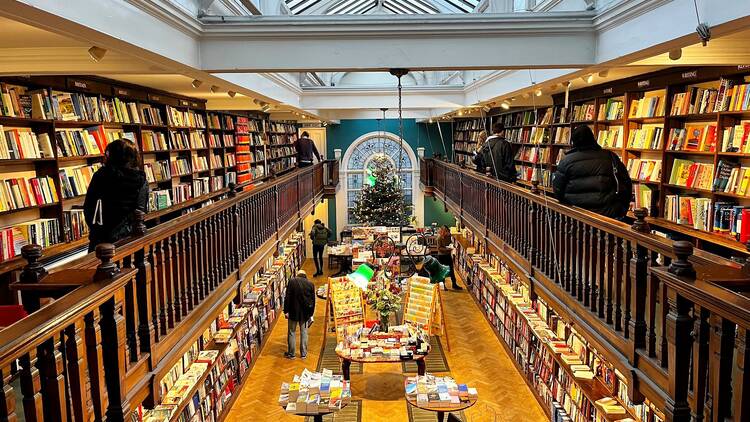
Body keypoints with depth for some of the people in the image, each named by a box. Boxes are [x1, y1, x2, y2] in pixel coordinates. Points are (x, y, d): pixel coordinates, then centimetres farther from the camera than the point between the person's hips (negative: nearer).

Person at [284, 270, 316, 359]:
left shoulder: (292, 281, -6)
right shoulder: (310, 284, 1)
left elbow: (287, 297, -10)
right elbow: (313, 300, 5)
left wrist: (286, 311, -5)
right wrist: (311, 314, 13)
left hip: (293, 312, -2)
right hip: (305, 313, 2)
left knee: (291, 332, 10)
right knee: (304, 333, 12)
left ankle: (291, 353, 17)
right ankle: (303, 354, 18)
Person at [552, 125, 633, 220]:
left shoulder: (566, 161, 1)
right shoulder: (610, 157, 6)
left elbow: (557, 190, 4)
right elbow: (626, 185, 7)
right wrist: (622, 212, 16)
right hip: (608, 213, 1)